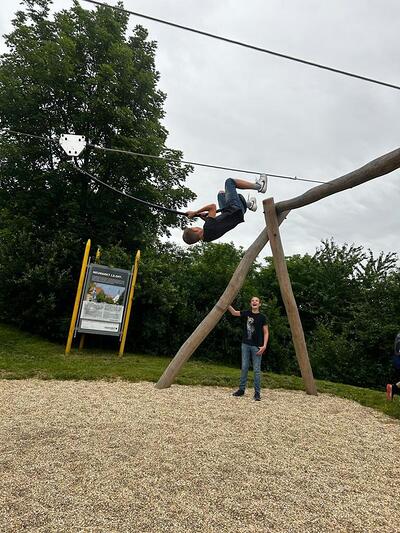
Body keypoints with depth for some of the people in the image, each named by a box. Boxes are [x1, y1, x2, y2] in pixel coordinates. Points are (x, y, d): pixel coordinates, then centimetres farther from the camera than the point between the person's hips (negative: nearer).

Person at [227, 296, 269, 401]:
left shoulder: (262, 317, -1)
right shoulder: (246, 313, 6)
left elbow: (266, 332, 0)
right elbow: (233, 312, -6)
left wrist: (264, 345, -11)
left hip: (256, 346, -3)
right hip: (245, 344, 3)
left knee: (256, 370, -2)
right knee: (244, 368, 8)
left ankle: (257, 393, 5)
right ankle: (241, 389, 19)